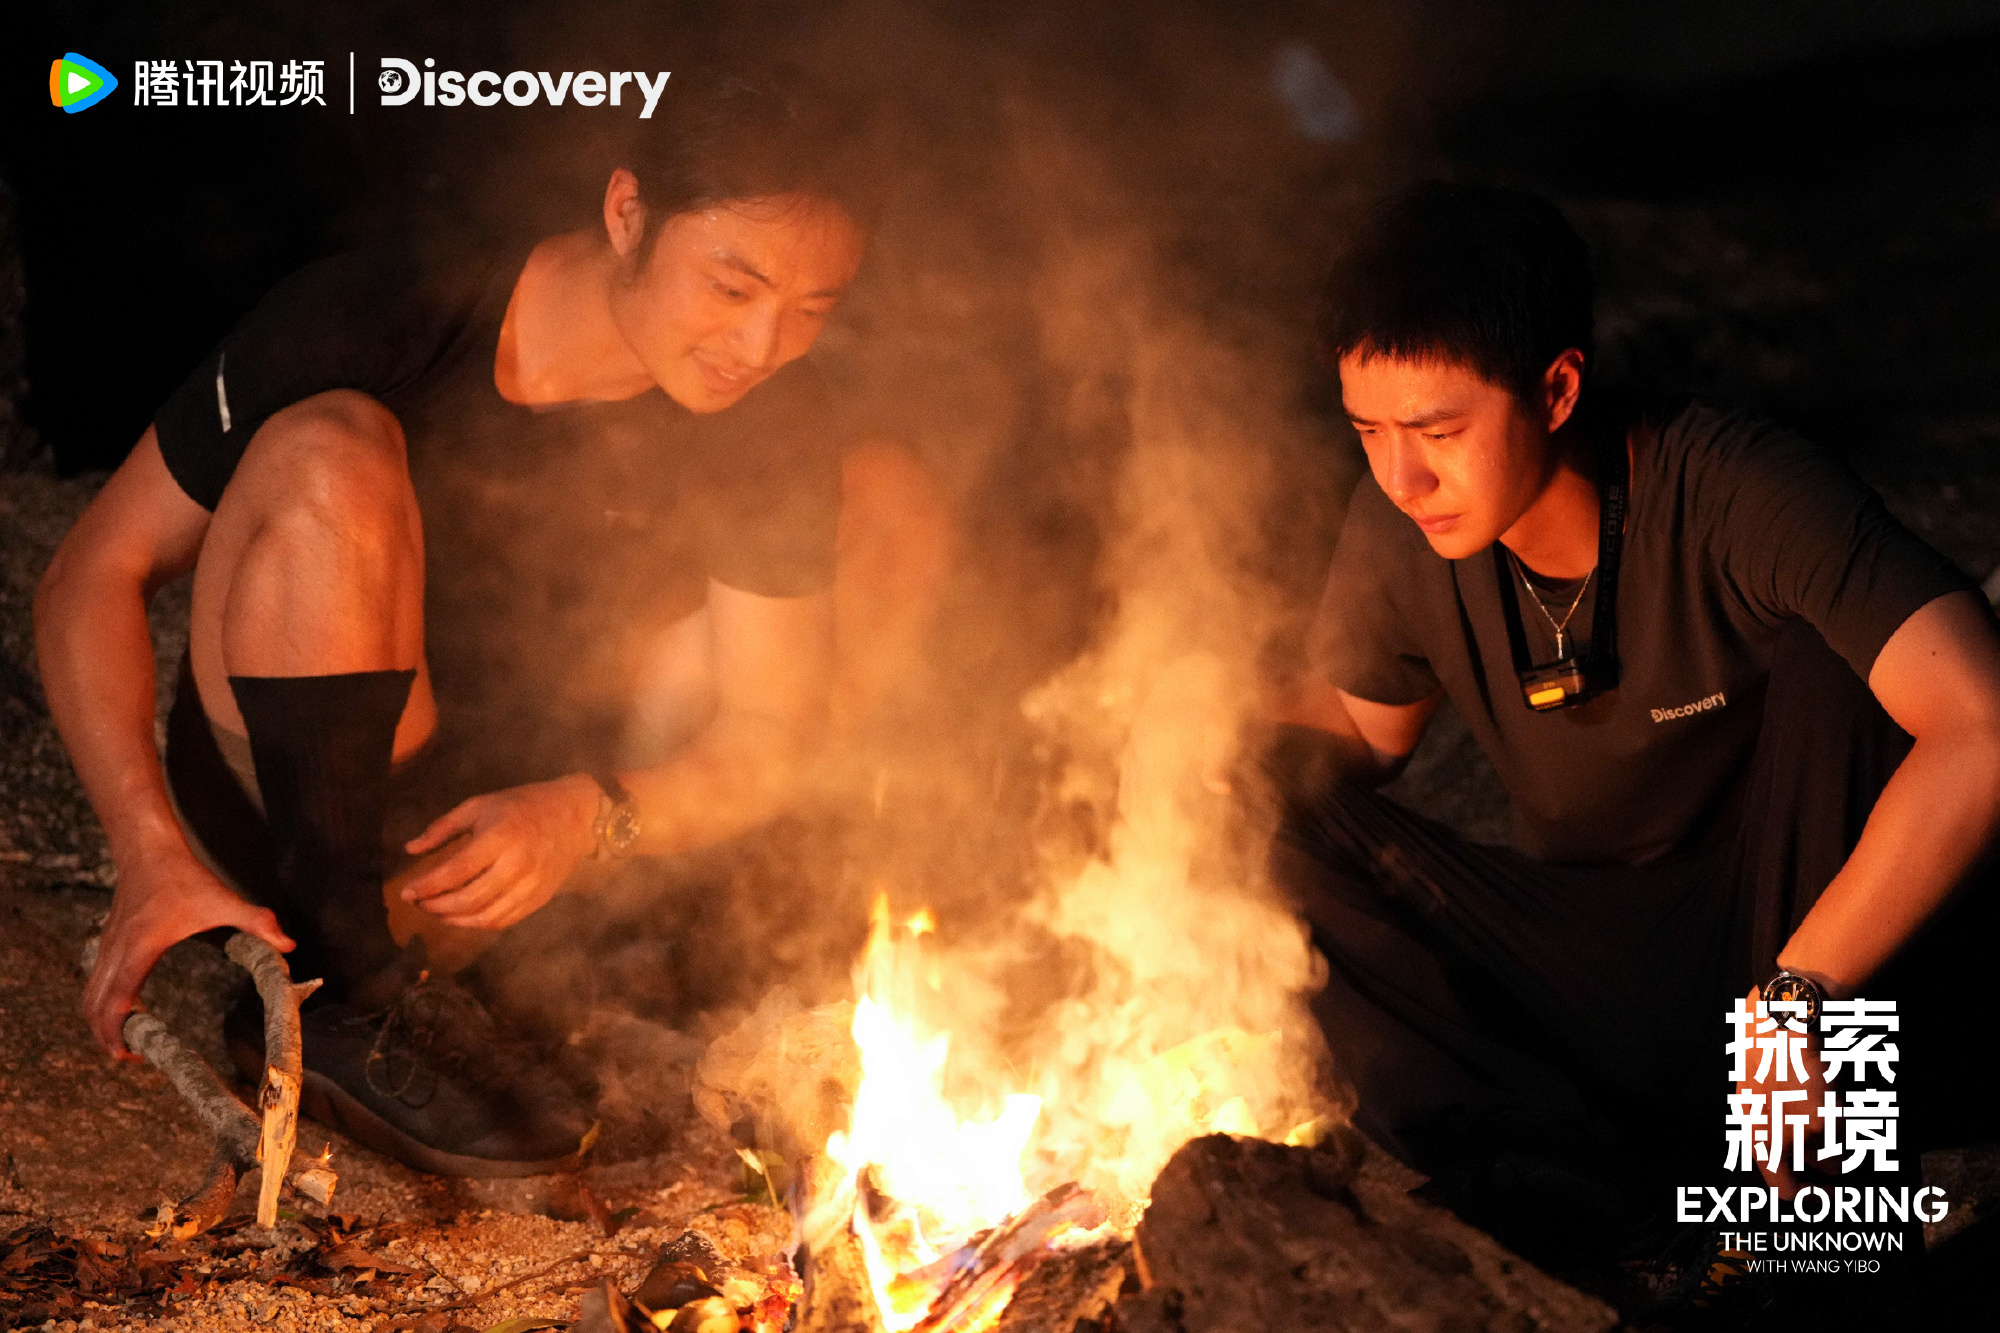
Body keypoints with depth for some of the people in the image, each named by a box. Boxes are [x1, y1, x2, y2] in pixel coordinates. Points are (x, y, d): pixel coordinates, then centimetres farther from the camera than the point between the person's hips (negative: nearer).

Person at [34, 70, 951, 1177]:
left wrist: (586, 817, -31)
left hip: (515, 808, 4)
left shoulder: (769, 425, -11)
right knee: (329, 452, -34)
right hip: (276, 794, -3)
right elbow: (93, 578, -18)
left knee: (893, 499, -6)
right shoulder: (377, 321, -22)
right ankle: (347, 989, -25)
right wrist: (153, 857, -31)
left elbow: (767, 733, -10)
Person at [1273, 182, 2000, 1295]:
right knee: (1283, 831, -16)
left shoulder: (1741, 495, -25)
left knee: (1827, 663, -31)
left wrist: (1799, 991, -36)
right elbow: (1353, 731, 9)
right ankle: (1619, 1196, -30)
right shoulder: (1401, 535, -9)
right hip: (1587, 967, 5)